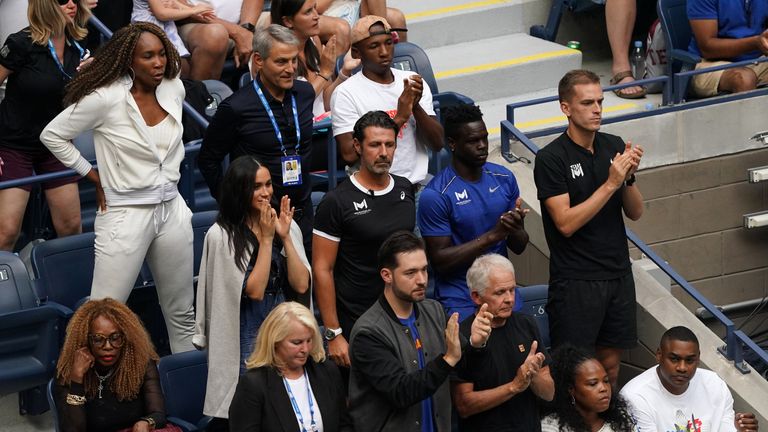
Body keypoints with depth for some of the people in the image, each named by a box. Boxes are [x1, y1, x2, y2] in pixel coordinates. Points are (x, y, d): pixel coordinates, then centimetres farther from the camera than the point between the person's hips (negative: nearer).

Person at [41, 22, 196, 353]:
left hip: (172, 209, 6)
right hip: (126, 213, -6)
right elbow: (53, 135, -6)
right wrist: (95, 177, -3)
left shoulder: (174, 89, 2)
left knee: (182, 313, 14)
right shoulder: (105, 98, -15)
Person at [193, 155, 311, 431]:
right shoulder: (221, 235, -10)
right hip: (245, 335, -4)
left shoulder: (288, 226, 4)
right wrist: (266, 238, -14)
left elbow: (301, 285, -5)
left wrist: (284, 236, -10)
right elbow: (254, 290, -15)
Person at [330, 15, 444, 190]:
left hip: (417, 184, 3)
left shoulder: (413, 82, 11)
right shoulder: (345, 93, -4)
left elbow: (437, 143, 6)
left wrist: (416, 107, -11)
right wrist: (399, 118, -15)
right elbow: (350, 154, -15)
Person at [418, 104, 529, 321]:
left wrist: (514, 228, -16)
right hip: (460, 303, -5)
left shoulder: (503, 177, 3)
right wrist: (492, 236, -22)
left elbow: (519, 247, 8)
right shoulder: (436, 195, -14)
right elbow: (440, 260, -15)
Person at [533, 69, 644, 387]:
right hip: (576, 280, -5)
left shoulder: (614, 146, 6)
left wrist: (629, 176, -12)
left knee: (611, 362, 13)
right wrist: (611, 183, -21)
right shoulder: (551, 158, -12)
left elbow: (635, 213, 7)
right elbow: (566, 223, -18)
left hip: (618, 274, 6)